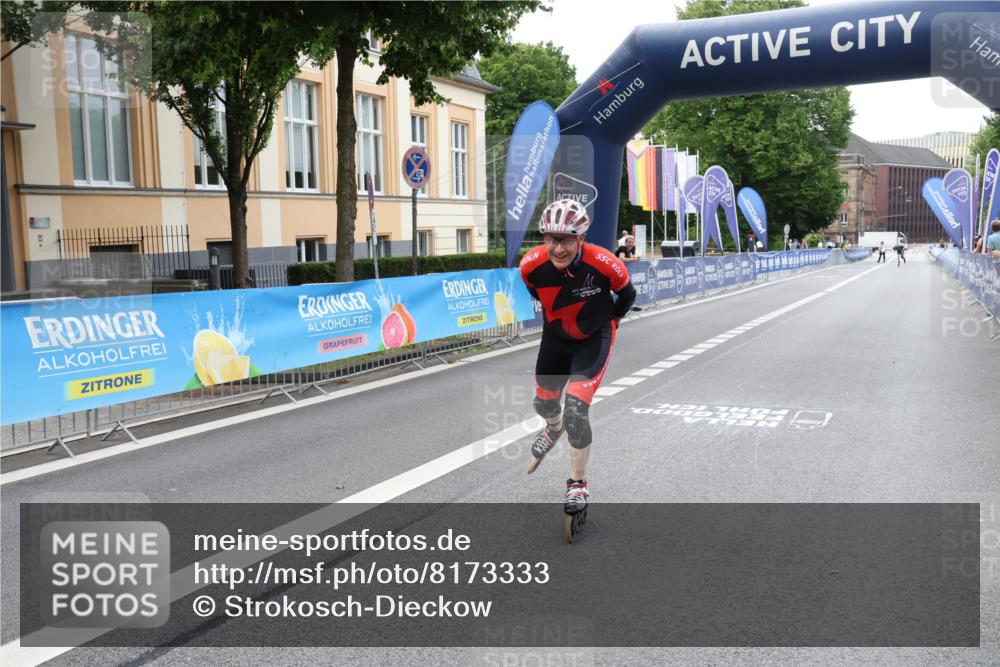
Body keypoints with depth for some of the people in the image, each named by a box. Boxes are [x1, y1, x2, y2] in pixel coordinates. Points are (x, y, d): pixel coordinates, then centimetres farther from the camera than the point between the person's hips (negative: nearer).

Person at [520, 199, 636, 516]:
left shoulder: (605, 264, -33)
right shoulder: (531, 264, -26)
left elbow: (627, 295, -8)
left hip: (594, 339, -3)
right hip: (555, 337, 4)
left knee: (575, 410, -15)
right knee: (544, 403, 19)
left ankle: (578, 484, 7)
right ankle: (554, 428, 58)